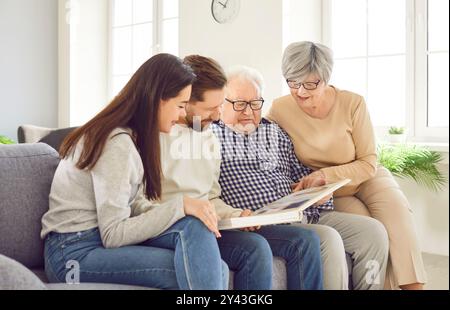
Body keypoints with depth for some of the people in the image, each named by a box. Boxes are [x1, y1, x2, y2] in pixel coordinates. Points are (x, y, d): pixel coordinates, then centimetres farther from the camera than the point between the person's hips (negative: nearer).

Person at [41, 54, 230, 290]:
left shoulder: (129, 135, 10)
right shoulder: (117, 143, -18)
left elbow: (135, 204, 7)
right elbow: (113, 235, -19)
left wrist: (186, 208, -7)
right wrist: (178, 206, -21)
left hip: (105, 237, 8)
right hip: (75, 252, -8)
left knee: (196, 225, -16)